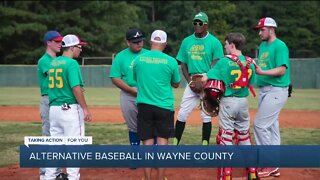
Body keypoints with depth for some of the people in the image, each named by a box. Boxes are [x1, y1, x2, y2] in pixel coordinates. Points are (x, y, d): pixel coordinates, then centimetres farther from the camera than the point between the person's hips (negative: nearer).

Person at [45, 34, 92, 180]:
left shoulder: (53, 63, 12)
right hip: (70, 108, -8)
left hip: (53, 108, 8)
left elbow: (51, 86, 15)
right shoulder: (71, 63, -12)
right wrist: (85, 109, -15)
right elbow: (76, 88, -18)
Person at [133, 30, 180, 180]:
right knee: (162, 140, 5)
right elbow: (176, 84, 7)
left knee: (148, 142, 6)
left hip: (144, 105, 2)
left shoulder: (138, 59, 0)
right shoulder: (170, 61, -6)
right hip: (164, 106, -1)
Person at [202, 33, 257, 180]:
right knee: (244, 135, 14)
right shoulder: (250, 63, 2)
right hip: (243, 101, 4)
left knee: (226, 136, 2)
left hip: (228, 101, -4)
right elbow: (251, 83, 8)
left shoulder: (224, 61, -12)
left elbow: (205, 79, -15)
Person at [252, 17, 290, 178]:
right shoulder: (262, 46, 15)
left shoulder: (280, 46, -11)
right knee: (271, 126, 11)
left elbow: (281, 70, -20)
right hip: (264, 90, 9)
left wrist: (262, 72, -31)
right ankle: (273, 166, 17)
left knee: (260, 124, -12)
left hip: (276, 91, -9)